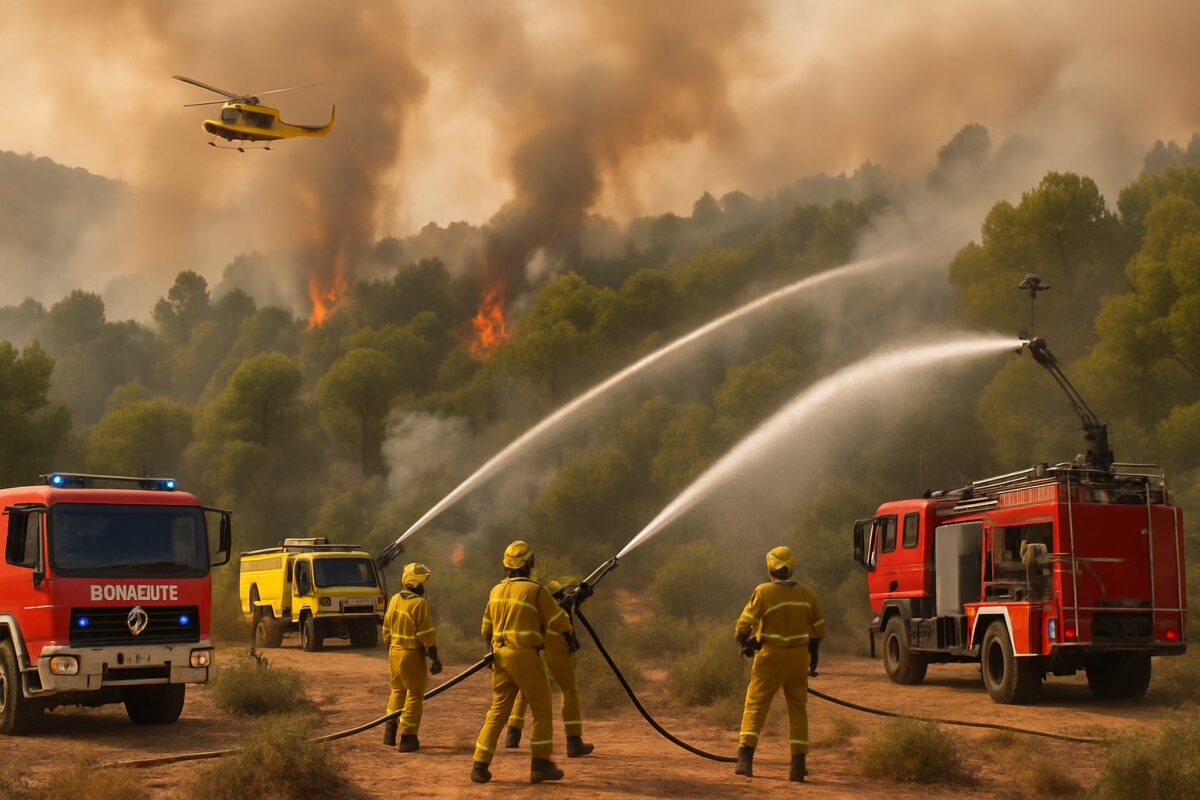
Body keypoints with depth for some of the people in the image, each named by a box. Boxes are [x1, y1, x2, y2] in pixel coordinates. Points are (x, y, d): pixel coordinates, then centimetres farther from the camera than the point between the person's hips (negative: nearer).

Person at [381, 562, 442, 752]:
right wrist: (435, 659, -11)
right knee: (415, 694, 2)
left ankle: (390, 731, 20)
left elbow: (387, 630, 13)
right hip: (412, 654, -7)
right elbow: (427, 635, -19)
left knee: (397, 690, 22)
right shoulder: (419, 603, -18)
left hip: (395, 651, 7)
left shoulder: (395, 599, 5)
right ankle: (407, 738, 3)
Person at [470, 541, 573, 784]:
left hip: (501, 655, 6)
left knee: (498, 711, 10)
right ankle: (541, 764, 5)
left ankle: (480, 765, 5)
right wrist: (570, 632, 16)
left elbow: (486, 629, 17)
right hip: (525, 655, -6)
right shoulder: (536, 591, -9)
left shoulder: (496, 591, 11)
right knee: (541, 709, 6)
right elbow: (558, 622, -5)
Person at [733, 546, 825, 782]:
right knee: (798, 709, 11)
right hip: (798, 657, 3)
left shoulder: (763, 592, -8)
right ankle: (798, 764, 7)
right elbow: (818, 630, 11)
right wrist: (813, 658, 22)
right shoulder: (807, 594, 4)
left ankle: (745, 758, -9)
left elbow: (745, 623, -8)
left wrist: (743, 643, 13)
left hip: (771, 656, -3)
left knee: (755, 705, 1)